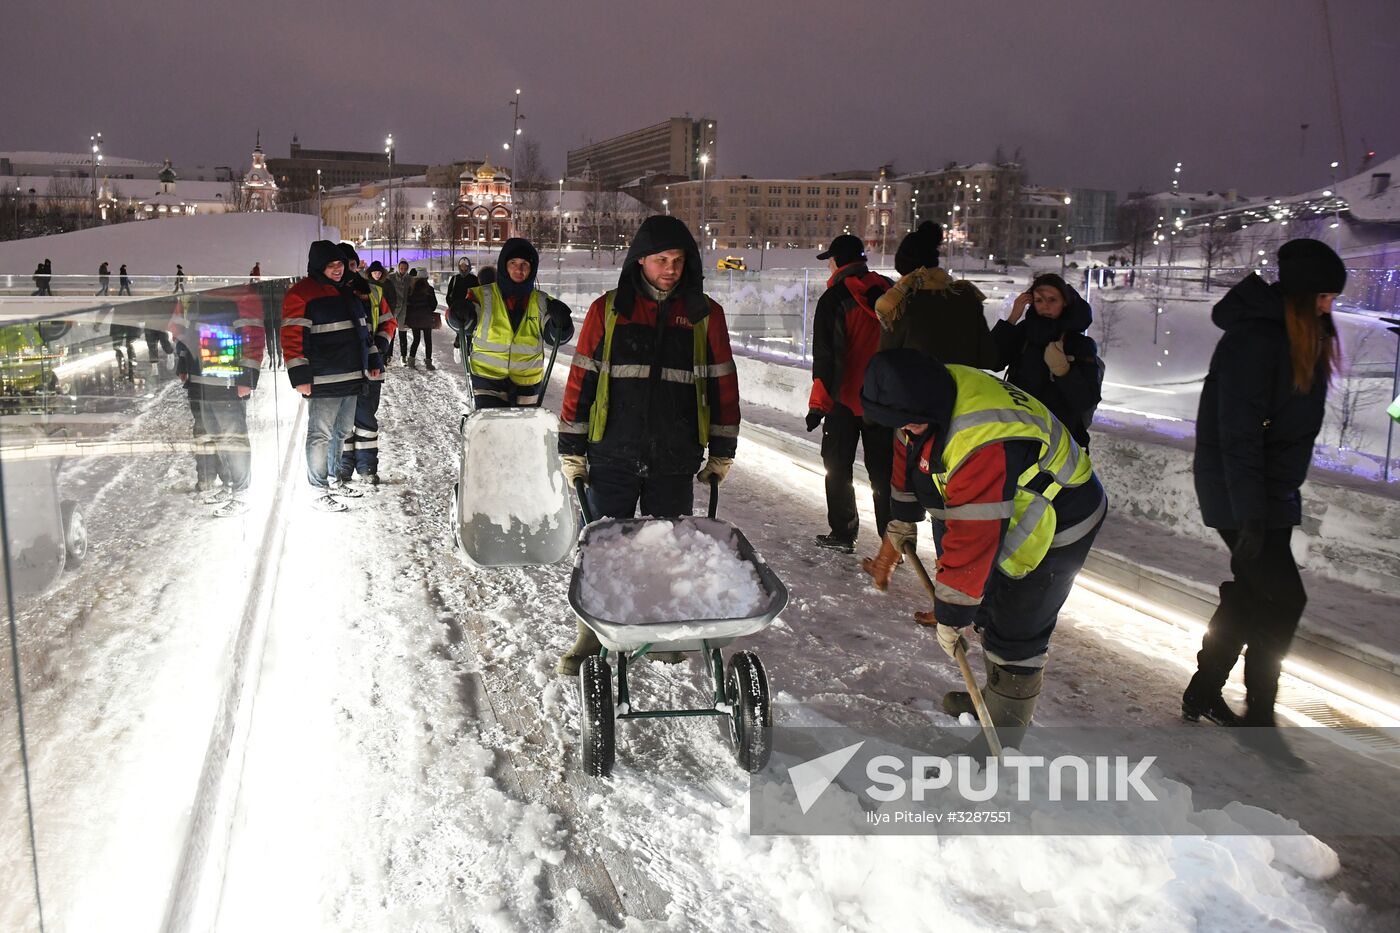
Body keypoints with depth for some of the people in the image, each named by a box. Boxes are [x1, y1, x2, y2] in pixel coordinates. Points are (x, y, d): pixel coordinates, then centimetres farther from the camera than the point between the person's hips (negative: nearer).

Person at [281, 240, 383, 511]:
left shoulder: (347, 292, 16)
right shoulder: (302, 294, -10)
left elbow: (363, 330, 25)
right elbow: (292, 337, -15)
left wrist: (373, 361, 21)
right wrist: (300, 376, -20)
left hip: (351, 378, 9)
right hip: (323, 382, -9)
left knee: (341, 432, 18)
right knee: (321, 435, -3)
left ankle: (334, 481, 31)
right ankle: (318, 492, 4)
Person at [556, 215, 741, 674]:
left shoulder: (705, 314, 3)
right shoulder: (608, 310, 1)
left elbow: (722, 383, 8)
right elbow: (581, 379, 3)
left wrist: (722, 451, 9)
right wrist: (571, 449, 1)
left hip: (674, 462, 1)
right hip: (612, 458, -1)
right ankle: (594, 630, 22)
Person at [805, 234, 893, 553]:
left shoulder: (834, 298, -11)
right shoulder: (889, 292, 5)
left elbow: (825, 356, -14)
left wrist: (818, 403, -9)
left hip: (845, 398, -5)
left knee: (838, 467, 10)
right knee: (884, 469, 11)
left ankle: (843, 534, 13)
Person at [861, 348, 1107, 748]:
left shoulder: (982, 445, -40)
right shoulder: (935, 391, -11)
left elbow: (972, 539, -36)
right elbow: (910, 459, 7)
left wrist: (950, 616, -27)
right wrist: (901, 526, 18)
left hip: (1057, 523, -9)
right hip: (1011, 506, 9)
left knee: (1014, 632, -5)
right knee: (990, 610, 20)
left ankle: (1001, 735, 7)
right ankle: (995, 698, 38)